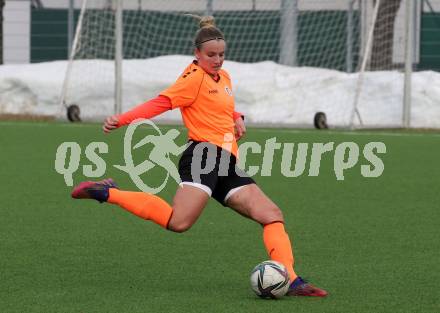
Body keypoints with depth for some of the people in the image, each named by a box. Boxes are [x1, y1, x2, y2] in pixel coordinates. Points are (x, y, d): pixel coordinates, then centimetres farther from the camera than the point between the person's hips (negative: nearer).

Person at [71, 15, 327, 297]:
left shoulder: (223, 77, 22)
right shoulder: (195, 78, -4)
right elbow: (161, 103, -13)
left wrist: (237, 119, 17)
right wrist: (122, 120, -26)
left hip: (227, 165, 9)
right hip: (204, 154, -9)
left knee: (272, 215, 0)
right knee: (179, 222, -27)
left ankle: (291, 281, -4)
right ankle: (108, 193, -14)